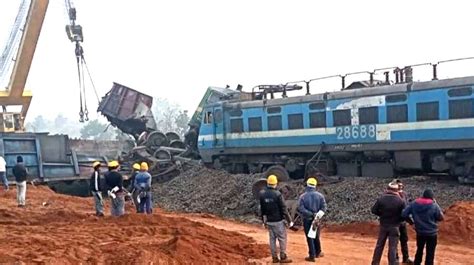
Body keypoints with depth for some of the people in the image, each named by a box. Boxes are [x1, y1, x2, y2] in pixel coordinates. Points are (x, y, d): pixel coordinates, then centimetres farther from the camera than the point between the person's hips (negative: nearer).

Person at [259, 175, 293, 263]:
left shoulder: (262, 194, -1)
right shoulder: (277, 194, -16)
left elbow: (262, 209, 7)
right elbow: (284, 209, -14)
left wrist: (264, 221, 17)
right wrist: (289, 220, -6)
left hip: (269, 221, 5)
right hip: (278, 221, -5)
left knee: (272, 239, 12)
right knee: (282, 238, 4)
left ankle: (274, 257, 15)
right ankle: (283, 257, 7)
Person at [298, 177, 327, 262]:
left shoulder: (303, 196, -12)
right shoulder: (320, 196, -5)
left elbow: (300, 209, -19)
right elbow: (323, 207, -12)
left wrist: (311, 214, -17)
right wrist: (317, 215, -19)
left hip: (307, 220, -2)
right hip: (316, 219, 3)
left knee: (309, 237, 5)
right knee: (316, 236, 19)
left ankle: (312, 255, 8)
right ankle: (318, 252, 33)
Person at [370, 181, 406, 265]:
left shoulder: (381, 198, -7)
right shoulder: (400, 201, -13)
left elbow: (374, 210, -4)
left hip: (383, 225, 3)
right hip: (394, 226, -3)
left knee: (379, 245, 14)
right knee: (392, 247, 3)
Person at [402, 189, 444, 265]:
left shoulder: (414, 204, -4)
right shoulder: (434, 205, -14)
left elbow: (404, 214, -6)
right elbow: (441, 218, -4)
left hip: (420, 232, 4)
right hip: (432, 233, -4)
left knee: (419, 250, 23)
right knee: (430, 253, 6)